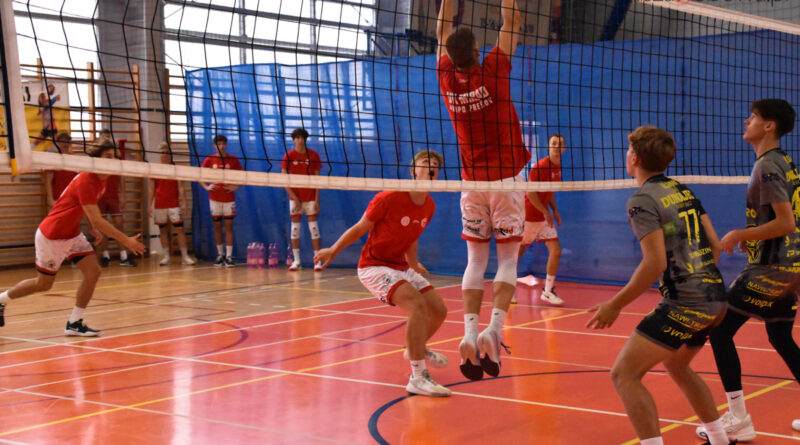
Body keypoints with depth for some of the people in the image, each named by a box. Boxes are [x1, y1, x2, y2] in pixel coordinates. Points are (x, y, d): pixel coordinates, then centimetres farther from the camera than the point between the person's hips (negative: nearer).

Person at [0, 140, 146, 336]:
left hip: (72, 234, 8)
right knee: (44, 283, 7)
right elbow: (97, 219, -33)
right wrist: (126, 240, -33)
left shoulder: (101, 180, -1)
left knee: (93, 272, -7)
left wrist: (94, 229, 4)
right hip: (51, 236, -8)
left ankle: (74, 323, 1)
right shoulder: (86, 181, -29)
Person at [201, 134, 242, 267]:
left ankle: (229, 256, -4)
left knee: (229, 226, -4)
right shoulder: (209, 160, 2)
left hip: (229, 198, -1)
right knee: (217, 226, 5)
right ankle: (220, 255, 15)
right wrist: (206, 187, -5)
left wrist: (236, 186, -7)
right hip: (215, 198, 1)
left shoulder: (233, 159, 1)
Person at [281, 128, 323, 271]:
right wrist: (294, 197, -9)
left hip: (311, 198, 0)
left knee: (314, 227, -4)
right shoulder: (288, 156, 0)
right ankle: (296, 261, 8)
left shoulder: (313, 155, 1)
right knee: (295, 228, 2)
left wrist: (317, 199, -6)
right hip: (295, 197, 0)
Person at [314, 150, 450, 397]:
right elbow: (359, 228, -7)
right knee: (418, 305, -28)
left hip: (401, 268, 8)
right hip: (374, 267, -8)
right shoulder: (388, 198, -21)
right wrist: (333, 251, 3)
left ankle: (416, 348, 41)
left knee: (439, 310, 7)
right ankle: (417, 377, -27)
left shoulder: (430, 206, 0)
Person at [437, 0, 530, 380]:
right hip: (506, 178, -3)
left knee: (476, 260, 7)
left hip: (472, 182, 3)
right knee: (507, 260, 0)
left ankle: (470, 333, -8)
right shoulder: (492, 73, -12)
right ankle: (493, 329, -18)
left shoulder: (447, 77, -4)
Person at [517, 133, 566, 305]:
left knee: (556, 251, -1)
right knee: (518, 251, 3)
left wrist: (555, 210, 11)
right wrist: (546, 212, -18)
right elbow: (531, 193, -20)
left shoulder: (557, 167, 7)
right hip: (529, 216, -8)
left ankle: (548, 291, 6)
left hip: (544, 217, 8)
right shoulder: (540, 166, -18)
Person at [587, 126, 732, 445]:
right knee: (676, 366, 30)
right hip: (715, 298, 9)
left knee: (624, 374, -7)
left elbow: (656, 263, -20)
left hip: (684, 304, -9)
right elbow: (715, 246, 15)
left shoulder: (642, 201, -11)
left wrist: (615, 305, -13)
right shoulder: (684, 191, 13)